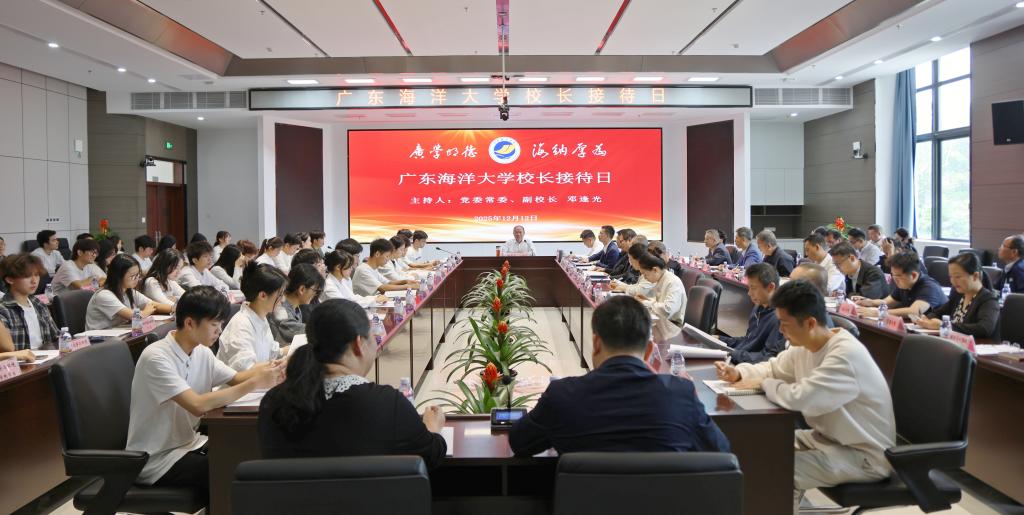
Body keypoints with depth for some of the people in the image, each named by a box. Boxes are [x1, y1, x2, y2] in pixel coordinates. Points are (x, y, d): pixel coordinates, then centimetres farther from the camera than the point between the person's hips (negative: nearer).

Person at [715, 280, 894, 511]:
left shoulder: (846, 354, -30)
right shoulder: (805, 345, -2)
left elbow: (800, 398, -39)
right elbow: (773, 368, 15)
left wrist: (764, 384, -20)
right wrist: (738, 372, -5)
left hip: (866, 455, -9)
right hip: (830, 438, 9)